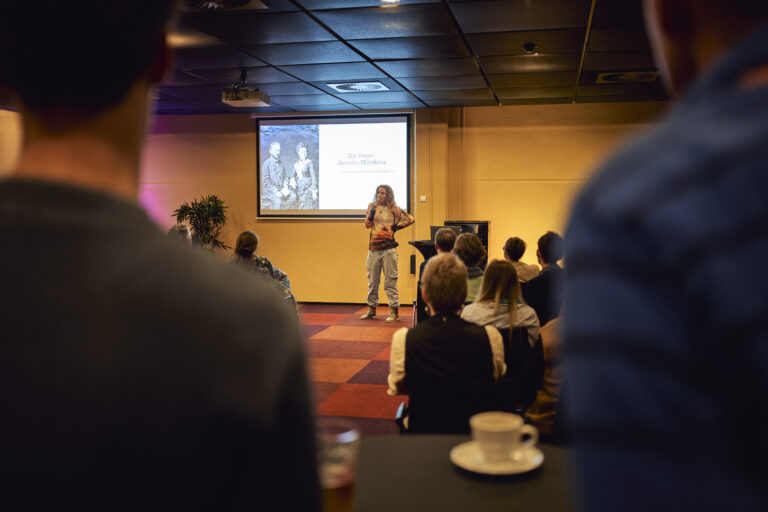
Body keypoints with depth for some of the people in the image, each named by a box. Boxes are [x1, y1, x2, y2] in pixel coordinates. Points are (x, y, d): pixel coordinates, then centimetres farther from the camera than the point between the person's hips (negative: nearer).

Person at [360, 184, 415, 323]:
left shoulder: (393, 209, 1)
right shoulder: (372, 206, 10)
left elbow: (411, 219, 0)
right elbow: (367, 224, 1)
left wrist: (397, 227, -2)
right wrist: (372, 211, -12)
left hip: (388, 249, -4)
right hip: (373, 248, 4)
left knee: (390, 280, -3)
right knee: (372, 280, 11)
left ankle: (394, 311, 1)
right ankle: (371, 309, 23)